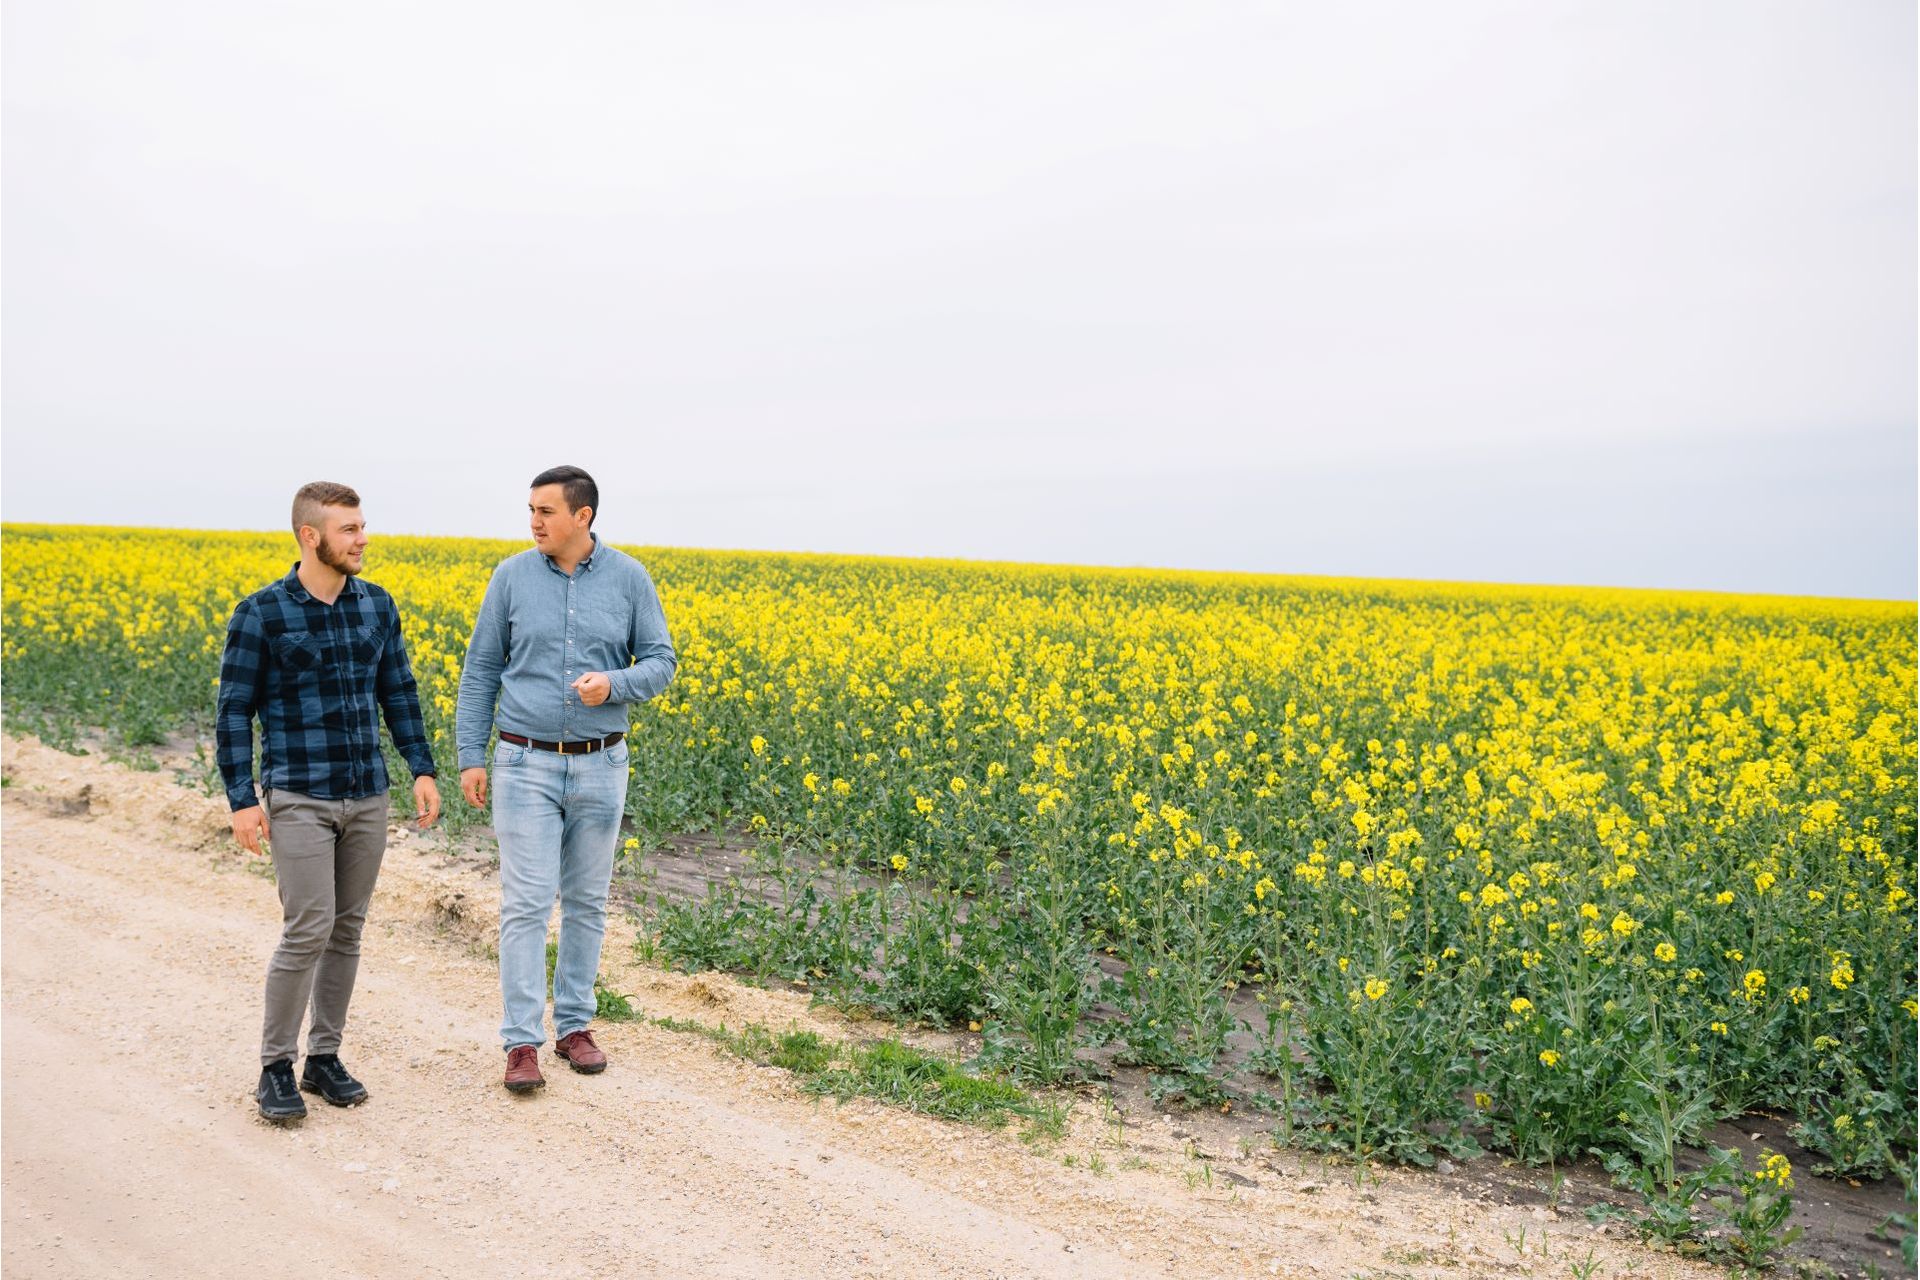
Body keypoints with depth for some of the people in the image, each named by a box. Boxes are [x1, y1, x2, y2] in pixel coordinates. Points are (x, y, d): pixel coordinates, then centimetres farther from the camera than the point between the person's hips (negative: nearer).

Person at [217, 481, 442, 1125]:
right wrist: (242, 799, -10)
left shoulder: (378, 606, 6)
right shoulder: (260, 614, -7)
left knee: (347, 931, 10)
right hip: (299, 799, -5)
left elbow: (398, 693, 13)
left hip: (368, 798, 5)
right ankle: (276, 1066, 10)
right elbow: (233, 711, -4)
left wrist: (422, 769, 5)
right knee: (308, 931, -8)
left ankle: (325, 1056, 23)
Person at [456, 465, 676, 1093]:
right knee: (526, 901, -4)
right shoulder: (512, 576, -1)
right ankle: (521, 1042, 3)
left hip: (600, 765, 1)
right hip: (526, 763, -1)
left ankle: (574, 1025, 23)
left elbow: (660, 664, 1)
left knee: (587, 901, 10)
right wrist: (470, 757, -1)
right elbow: (480, 670, 4)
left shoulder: (629, 578, -1)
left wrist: (614, 683, -21)